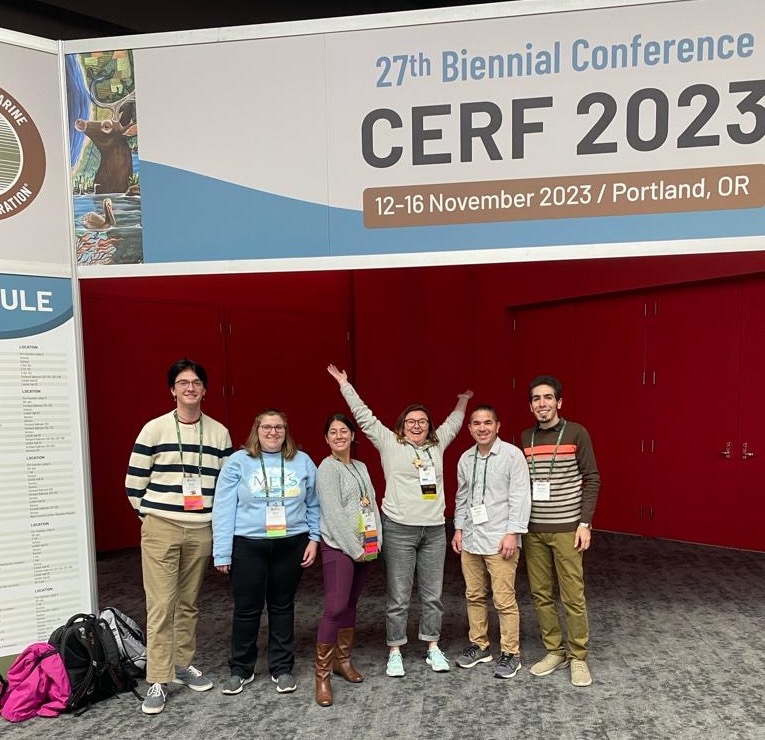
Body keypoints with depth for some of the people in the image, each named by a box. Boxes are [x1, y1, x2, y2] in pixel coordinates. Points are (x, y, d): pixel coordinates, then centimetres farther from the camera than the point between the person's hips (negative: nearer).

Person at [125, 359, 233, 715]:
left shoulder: (219, 433, 3)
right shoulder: (154, 429, -4)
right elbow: (134, 483, 1)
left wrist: (215, 515, 6)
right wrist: (152, 514, 5)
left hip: (201, 531, 3)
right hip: (160, 529, -2)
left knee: (189, 603, 13)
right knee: (161, 605, -1)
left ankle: (183, 664, 30)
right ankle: (158, 681, 10)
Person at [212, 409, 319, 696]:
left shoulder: (302, 461, 3)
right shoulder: (238, 462, -3)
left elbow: (313, 504, 8)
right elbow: (223, 508, -4)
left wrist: (314, 538, 1)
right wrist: (222, 552, -7)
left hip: (291, 544, 2)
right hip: (248, 545, -1)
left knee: (282, 606, 14)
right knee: (246, 608, 8)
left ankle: (282, 668, 29)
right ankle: (241, 669, 28)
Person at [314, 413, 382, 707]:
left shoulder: (361, 467, 13)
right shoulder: (327, 468, -9)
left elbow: (372, 505, 13)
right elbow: (333, 514, -15)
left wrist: (376, 542, 2)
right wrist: (355, 549, -14)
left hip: (365, 547, 7)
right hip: (339, 547, -7)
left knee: (350, 605, 15)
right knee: (335, 608, -11)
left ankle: (343, 660, 29)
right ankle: (322, 675, -1)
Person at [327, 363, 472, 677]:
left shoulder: (437, 444, 12)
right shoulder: (390, 443, 0)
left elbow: (452, 424, 31)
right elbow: (364, 416, 0)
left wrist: (462, 402, 41)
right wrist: (344, 384, 0)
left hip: (434, 530, 4)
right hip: (399, 530, -4)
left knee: (432, 594, 12)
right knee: (398, 596, 4)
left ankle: (433, 648, 26)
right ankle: (395, 652, 18)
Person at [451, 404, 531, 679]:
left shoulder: (512, 454, -9)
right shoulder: (465, 459, 9)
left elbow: (520, 497, -11)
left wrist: (513, 532, -15)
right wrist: (458, 528, 13)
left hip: (500, 541, -6)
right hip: (470, 539, 6)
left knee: (504, 599, -1)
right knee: (474, 595, 15)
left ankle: (511, 653, 15)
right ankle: (478, 645, 30)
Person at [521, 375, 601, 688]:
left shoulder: (576, 433, -5)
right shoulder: (525, 437, 5)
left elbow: (592, 480, -5)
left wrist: (585, 523, -10)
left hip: (566, 528, -4)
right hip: (533, 529, 4)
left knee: (573, 597, 2)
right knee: (540, 594, 9)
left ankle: (578, 657, 19)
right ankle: (554, 651, 25)